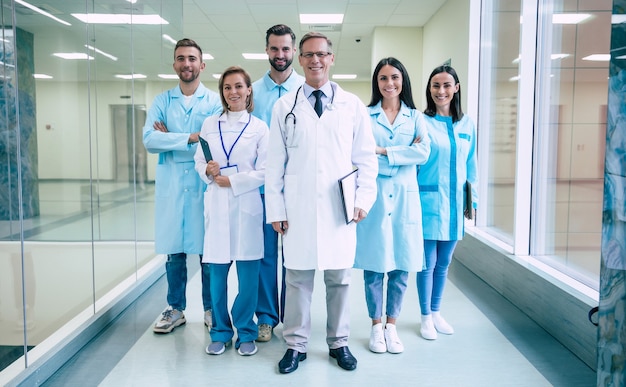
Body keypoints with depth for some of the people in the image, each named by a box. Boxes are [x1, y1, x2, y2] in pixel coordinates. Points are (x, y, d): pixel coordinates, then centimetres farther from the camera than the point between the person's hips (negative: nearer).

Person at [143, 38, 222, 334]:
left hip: (205, 185, -2)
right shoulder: (161, 101, 9)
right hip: (171, 186, 2)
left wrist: (170, 139, -7)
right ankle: (175, 309, 23)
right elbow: (149, 140, -5)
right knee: (174, 250, 8)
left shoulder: (215, 101, 3)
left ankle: (211, 309, 18)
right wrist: (191, 138, -15)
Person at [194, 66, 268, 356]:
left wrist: (232, 182, -11)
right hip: (216, 204, 2)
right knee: (217, 271, 4)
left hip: (246, 204, -2)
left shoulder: (259, 127, 2)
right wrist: (207, 171, -10)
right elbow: (199, 161, 11)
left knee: (248, 272, 1)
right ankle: (220, 331, 20)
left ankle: (245, 332, 16)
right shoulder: (210, 124, 10)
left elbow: (265, 171, -2)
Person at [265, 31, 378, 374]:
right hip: (298, 208, 0)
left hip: (339, 208, 1)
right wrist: (275, 209, 0)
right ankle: (295, 345, 19)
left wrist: (364, 198, -2)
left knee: (339, 279, 8)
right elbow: (274, 162, 5)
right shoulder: (284, 106, 7)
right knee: (298, 278, 4)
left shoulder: (352, 105, 8)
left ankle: (338, 343, 24)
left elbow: (366, 157, 8)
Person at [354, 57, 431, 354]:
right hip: (374, 197, -2)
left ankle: (392, 325, 22)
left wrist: (383, 151, -11)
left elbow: (424, 152, -6)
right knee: (374, 266, 3)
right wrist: (404, 155, -9)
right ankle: (376, 326, 19)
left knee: (401, 266, 6)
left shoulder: (415, 117, 10)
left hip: (405, 198, 2)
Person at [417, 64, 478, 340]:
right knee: (428, 264, 3)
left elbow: (471, 165, 13)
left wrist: (473, 200, 12)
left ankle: (436, 312, 30)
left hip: (454, 204, 4)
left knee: (443, 264, 14)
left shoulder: (467, 125, 8)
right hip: (429, 201, -4)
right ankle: (426, 317, 19)